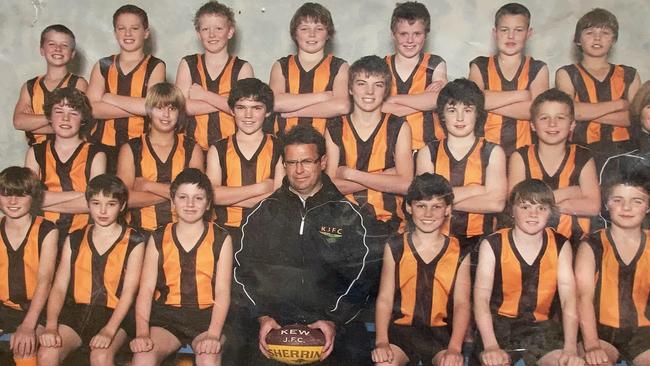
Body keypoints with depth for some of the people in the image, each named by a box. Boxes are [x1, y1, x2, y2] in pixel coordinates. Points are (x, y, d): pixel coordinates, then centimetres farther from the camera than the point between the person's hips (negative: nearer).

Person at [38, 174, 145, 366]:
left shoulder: (133, 241, 3)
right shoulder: (74, 240, 13)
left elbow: (129, 291, -6)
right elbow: (59, 287, 5)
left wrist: (109, 330, -19)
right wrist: (51, 326, -12)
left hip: (113, 314, -3)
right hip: (75, 311, 3)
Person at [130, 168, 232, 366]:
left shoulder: (221, 239, 7)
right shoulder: (158, 238, 11)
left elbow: (223, 291, -1)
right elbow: (146, 289, 3)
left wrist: (213, 334, -16)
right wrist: (142, 333, -12)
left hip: (206, 315, -1)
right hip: (166, 315, 2)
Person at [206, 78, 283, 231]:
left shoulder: (279, 148, 7)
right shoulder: (217, 150, 13)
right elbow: (211, 194, -2)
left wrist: (228, 197, -5)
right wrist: (261, 188, -5)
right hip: (227, 229, 1)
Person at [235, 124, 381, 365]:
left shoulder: (348, 215, 8)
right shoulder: (264, 213, 13)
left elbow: (361, 276, 3)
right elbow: (244, 269, 8)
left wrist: (334, 321, -10)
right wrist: (263, 316, -6)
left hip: (335, 321, 0)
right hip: (275, 321, 0)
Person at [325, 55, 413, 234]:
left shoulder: (399, 127, 7)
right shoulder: (335, 128, 8)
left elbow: (405, 184, -7)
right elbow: (330, 185, -4)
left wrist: (350, 174, -6)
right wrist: (385, 177, -8)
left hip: (388, 221, 0)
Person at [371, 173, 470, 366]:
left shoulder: (459, 254, 5)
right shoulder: (395, 248, 6)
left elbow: (462, 304, -1)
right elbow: (384, 299, 2)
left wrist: (454, 348, -15)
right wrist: (381, 341, -12)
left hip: (441, 332, 0)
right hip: (400, 329, 0)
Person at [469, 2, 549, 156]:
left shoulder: (538, 69, 10)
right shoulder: (480, 66, 11)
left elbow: (535, 110, -6)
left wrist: (489, 103, -9)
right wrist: (521, 94, -6)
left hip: (523, 150, 0)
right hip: (486, 148, 0)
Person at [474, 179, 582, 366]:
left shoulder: (560, 246, 3)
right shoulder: (492, 245, -4)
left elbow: (569, 299, -6)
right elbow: (481, 297, -12)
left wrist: (571, 348, -19)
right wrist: (491, 346, -26)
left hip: (541, 326, 2)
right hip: (499, 324, -2)